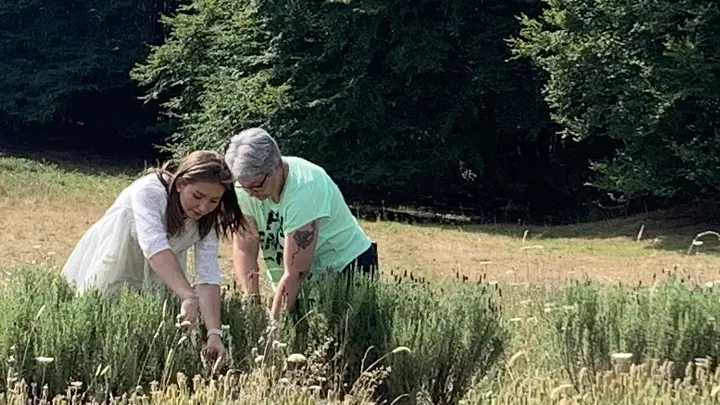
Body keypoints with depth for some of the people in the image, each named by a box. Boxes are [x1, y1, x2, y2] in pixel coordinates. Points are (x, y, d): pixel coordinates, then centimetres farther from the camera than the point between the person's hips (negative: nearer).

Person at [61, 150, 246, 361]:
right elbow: (154, 246, -45)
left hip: (150, 284, 1)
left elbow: (207, 275, -24)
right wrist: (189, 296, -57)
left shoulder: (207, 220, -15)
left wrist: (214, 333, -37)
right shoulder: (148, 191, -30)